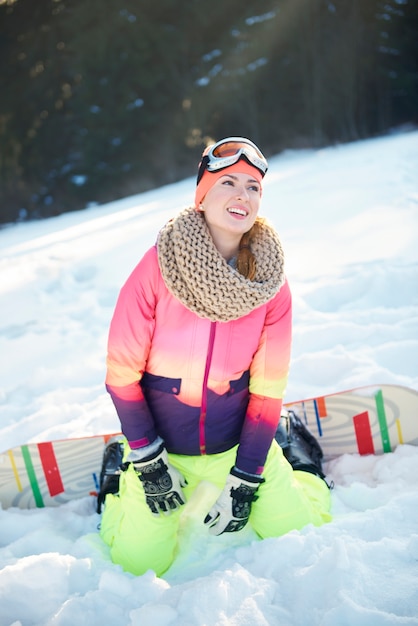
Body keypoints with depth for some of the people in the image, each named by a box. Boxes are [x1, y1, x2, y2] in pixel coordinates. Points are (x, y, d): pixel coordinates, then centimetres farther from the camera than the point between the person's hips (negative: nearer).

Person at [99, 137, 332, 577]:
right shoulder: (157, 267, -21)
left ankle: (292, 445, 29)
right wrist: (148, 461, -12)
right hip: (160, 444, -1)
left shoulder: (271, 282, -13)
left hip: (235, 440, 2)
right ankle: (119, 468, 24)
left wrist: (243, 480, -10)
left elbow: (268, 388, -8)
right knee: (139, 562, -3)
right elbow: (122, 370, -14)